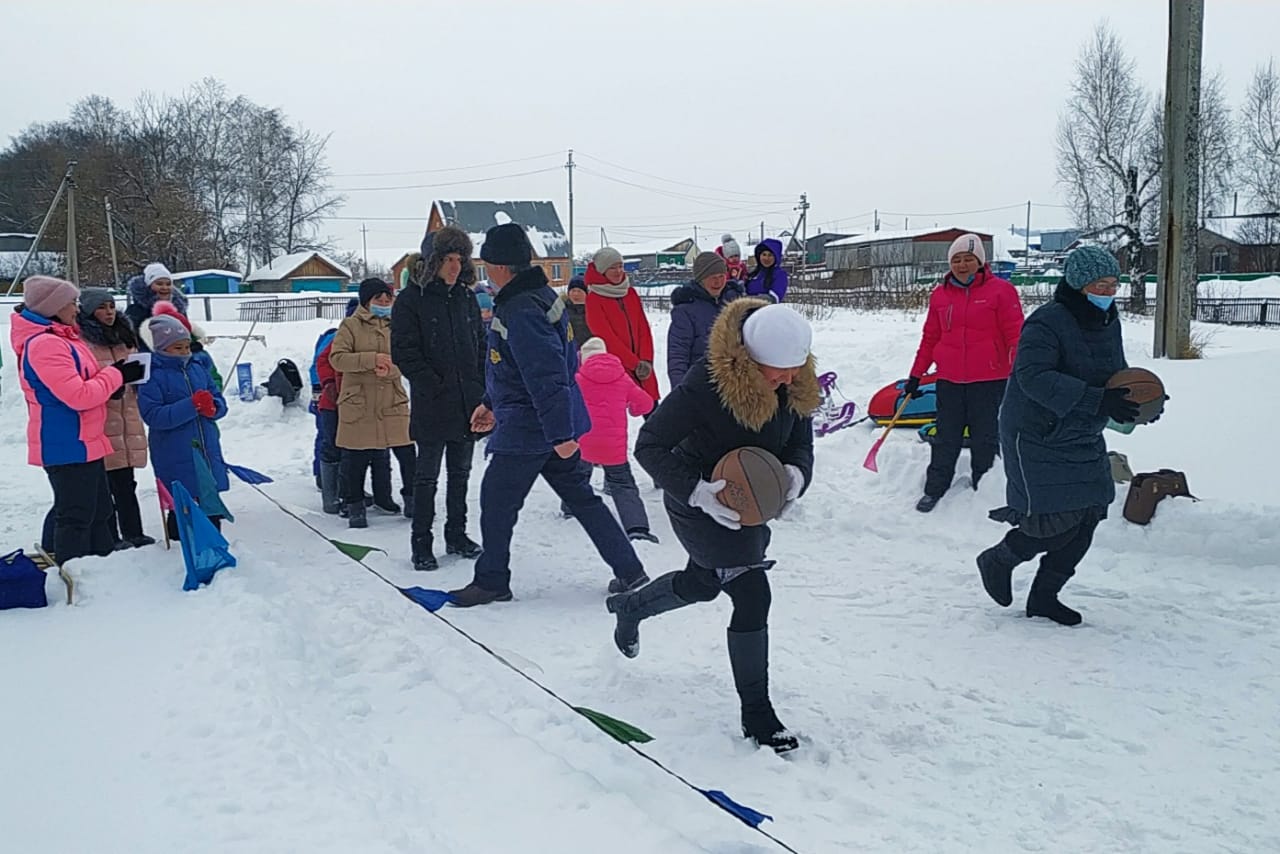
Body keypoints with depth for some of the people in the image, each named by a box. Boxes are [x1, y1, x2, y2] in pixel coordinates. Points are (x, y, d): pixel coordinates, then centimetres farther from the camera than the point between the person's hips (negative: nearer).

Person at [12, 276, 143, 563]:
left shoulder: (60, 338, 13)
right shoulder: (44, 345, -20)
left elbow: (83, 383, 18)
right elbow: (78, 396, -25)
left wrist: (117, 376, 0)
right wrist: (117, 375, -14)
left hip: (84, 442, 11)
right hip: (68, 446, -11)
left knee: (100, 511, 18)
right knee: (76, 516, -4)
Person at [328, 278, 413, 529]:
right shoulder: (351, 326, -1)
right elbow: (337, 358, -10)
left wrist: (390, 369, -17)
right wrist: (372, 359, -21)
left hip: (392, 403, 3)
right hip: (358, 402, -3)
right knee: (355, 457, 2)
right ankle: (354, 505, 15)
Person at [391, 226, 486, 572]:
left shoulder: (466, 297, 11)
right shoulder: (411, 300, -6)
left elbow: (481, 345, 16)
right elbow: (405, 353, -10)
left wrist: (481, 386, 6)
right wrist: (433, 386, -15)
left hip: (468, 403, 6)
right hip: (432, 406, -5)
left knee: (460, 474, 14)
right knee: (427, 476, 2)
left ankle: (457, 535, 26)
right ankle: (422, 543, 11)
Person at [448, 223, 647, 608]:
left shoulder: (521, 311, -23)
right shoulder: (538, 295, 10)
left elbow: (546, 377, -28)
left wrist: (560, 433, -28)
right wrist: (492, 403, 26)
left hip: (526, 429, -10)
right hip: (553, 426, 10)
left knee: (496, 500, 6)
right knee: (580, 495, 14)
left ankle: (491, 582, 20)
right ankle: (629, 570, 17)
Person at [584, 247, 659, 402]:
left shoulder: (631, 293, 11)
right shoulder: (594, 299, -6)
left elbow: (644, 329, 8)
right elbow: (607, 337, -12)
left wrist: (646, 360, -8)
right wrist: (635, 363, -14)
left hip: (642, 369, 5)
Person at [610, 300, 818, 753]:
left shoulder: (796, 386, -14)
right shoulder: (705, 385, -32)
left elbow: (801, 445, -3)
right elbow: (649, 446, -25)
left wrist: (796, 473, -26)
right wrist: (697, 490, -37)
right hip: (699, 503, -7)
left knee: (703, 583, 26)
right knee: (752, 596, -13)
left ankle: (629, 606, 56)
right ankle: (756, 714, 3)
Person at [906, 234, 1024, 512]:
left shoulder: (1000, 290, -4)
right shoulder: (940, 295, 7)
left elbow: (1015, 335, -7)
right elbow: (930, 339, 13)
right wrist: (915, 376, 14)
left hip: (989, 381, -3)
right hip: (949, 381, 3)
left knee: (985, 439, 7)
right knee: (946, 440, 11)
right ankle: (934, 489, 21)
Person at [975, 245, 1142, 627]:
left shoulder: (1108, 322, 6)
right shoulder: (1046, 323, -21)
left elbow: (1115, 372, 17)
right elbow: (1034, 377, -32)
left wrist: (1133, 399, -7)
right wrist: (1096, 400, -38)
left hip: (1084, 440, 9)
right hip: (1037, 438, -9)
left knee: (1085, 519, 7)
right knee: (1056, 524, -10)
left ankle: (1044, 596, 23)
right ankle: (997, 561, 19)